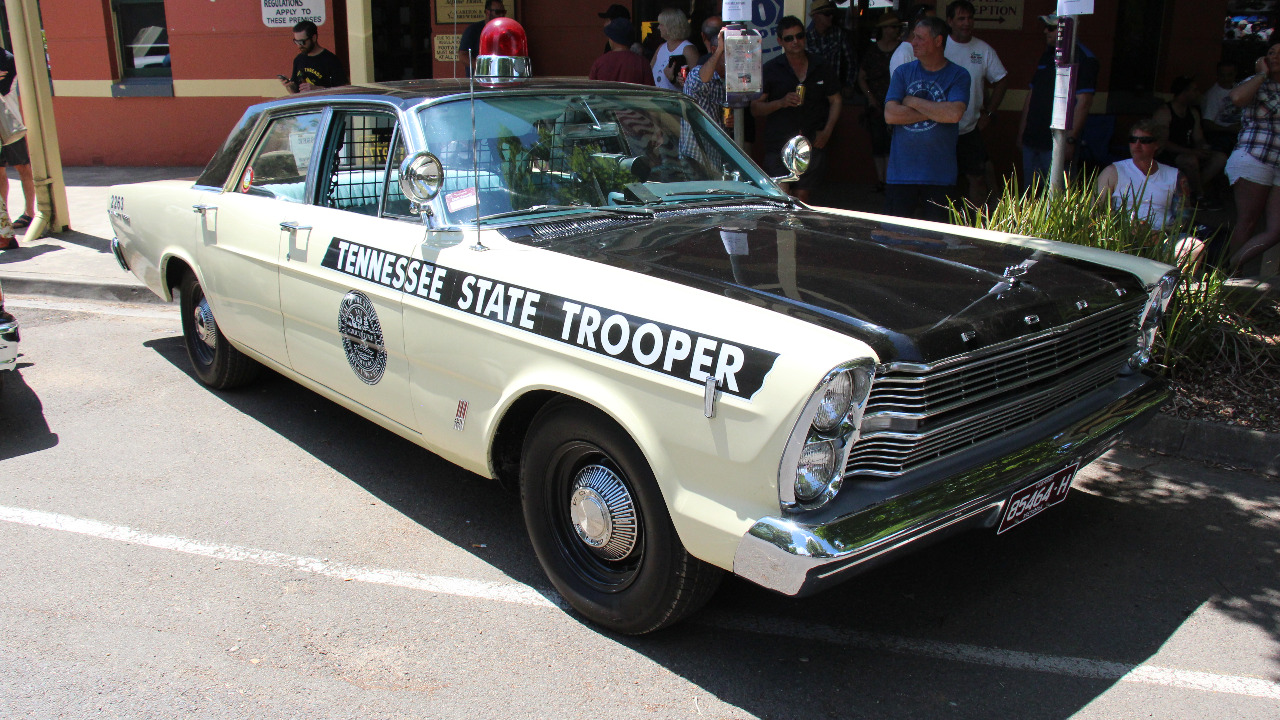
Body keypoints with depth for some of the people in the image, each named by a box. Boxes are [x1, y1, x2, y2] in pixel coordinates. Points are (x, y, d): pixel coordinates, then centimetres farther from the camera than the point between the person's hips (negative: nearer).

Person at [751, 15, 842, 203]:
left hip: (813, 144, 2)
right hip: (779, 144, -2)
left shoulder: (820, 67, 11)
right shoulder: (771, 69, 4)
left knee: (802, 196, 5)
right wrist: (781, 102, -15)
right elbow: (755, 108, 3)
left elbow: (835, 101, 17)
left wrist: (827, 131, 2)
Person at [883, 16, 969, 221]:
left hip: (939, 174, -1)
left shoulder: (958, 75, 1)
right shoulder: (903, 72, 7)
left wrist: (914, 102, -7)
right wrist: (935, 112, -8)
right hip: (901, 171, 2)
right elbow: (890, 115, -6)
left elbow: (954, 114, -17)